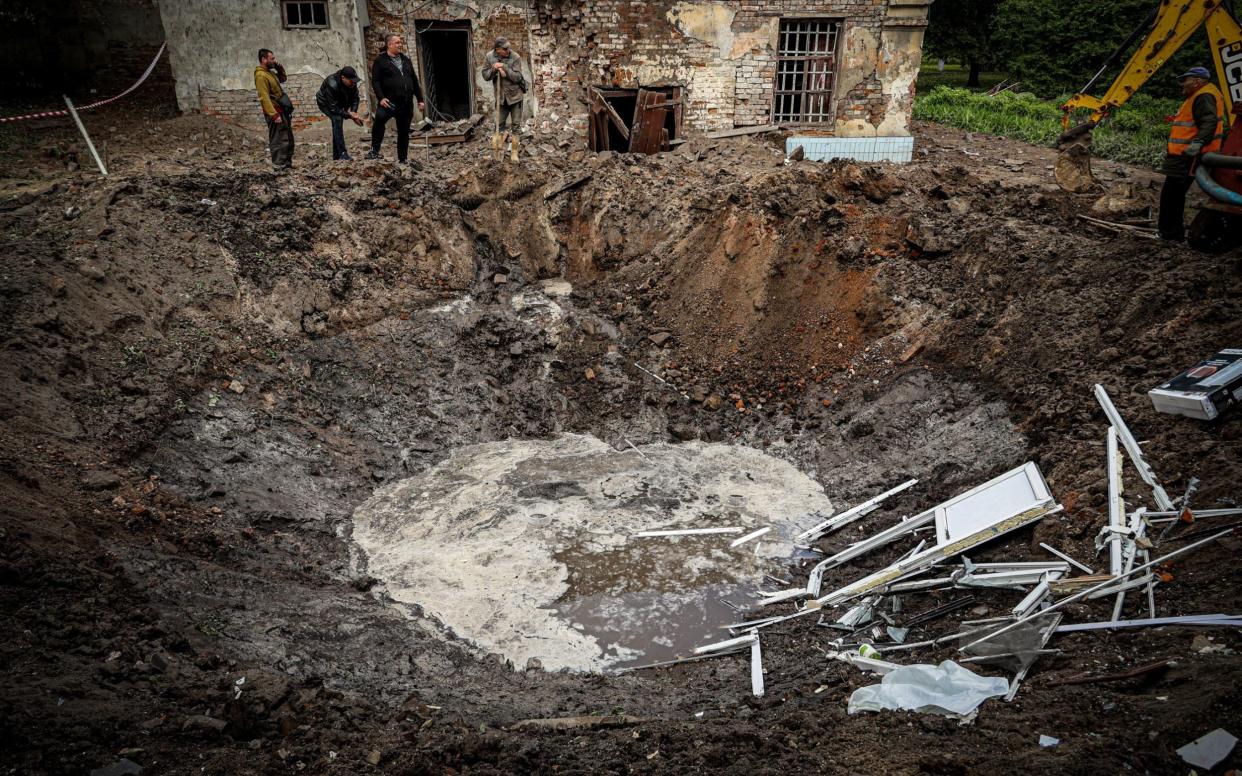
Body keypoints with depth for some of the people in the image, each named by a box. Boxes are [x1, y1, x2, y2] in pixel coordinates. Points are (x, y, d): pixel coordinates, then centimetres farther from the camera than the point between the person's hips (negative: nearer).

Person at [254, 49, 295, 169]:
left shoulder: (270, 72, 14)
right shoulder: (261, 76, -15)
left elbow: (283, 79, 31)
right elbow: (264, 97, -21)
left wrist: (280, 69, 12)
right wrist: (274, 114, -25)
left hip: (283, 111, 10)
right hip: (275, 112, -10)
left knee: (288, 138, 15)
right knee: (279, 139, -9)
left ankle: (287, 163, 23)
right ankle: (279, 165, -7)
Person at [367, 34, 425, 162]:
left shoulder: (406, 60, 18)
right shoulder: (380, 60, 2)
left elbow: (415, 81, 20)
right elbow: (375, 81, -5)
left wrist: (420, 99, 15)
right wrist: (381, 98, -19)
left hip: (407, 103, 5)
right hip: (390, 101, -5)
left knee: (404, 132, 8)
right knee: (380, 117, -33)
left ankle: (403, 160, 20)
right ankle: (375, 151, -25)